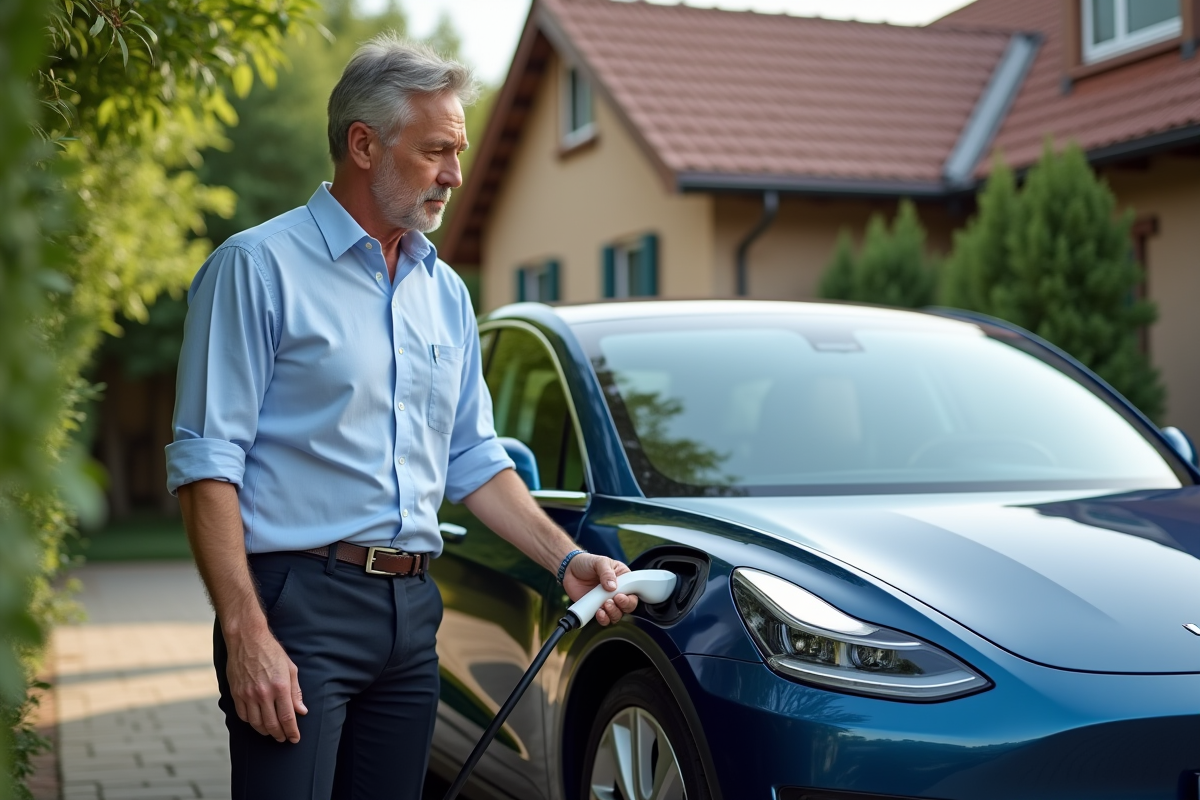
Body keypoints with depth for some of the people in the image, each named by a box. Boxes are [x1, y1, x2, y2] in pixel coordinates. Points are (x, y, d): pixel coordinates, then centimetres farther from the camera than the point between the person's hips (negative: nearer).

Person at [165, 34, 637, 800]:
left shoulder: (445, 290, 15)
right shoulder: (260, 266, -5)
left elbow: (474, 460, 20)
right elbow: (207, 463, -10)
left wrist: (565, 557, 7)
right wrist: (246, 633, -18)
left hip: (413, 609, 6)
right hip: (298, 604, -6)